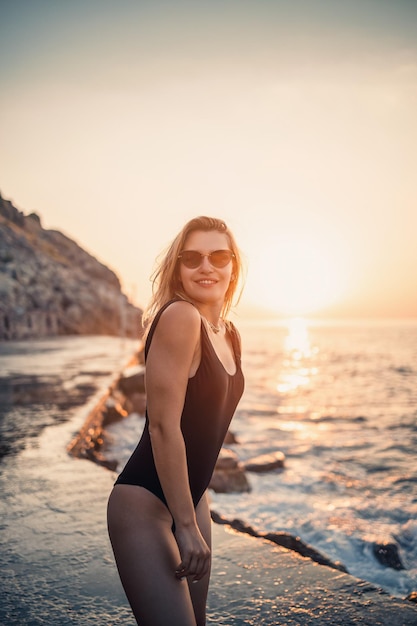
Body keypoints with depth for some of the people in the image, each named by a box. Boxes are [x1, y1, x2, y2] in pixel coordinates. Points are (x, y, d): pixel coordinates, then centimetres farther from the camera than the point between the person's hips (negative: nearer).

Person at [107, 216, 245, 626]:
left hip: (191, 497, 9)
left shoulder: (229, 334, 7)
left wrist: (195, 512, 18)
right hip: (145, 503, -8)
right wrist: (186, 525, -18)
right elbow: (163, 426, -22)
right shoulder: (179, 317, -20)